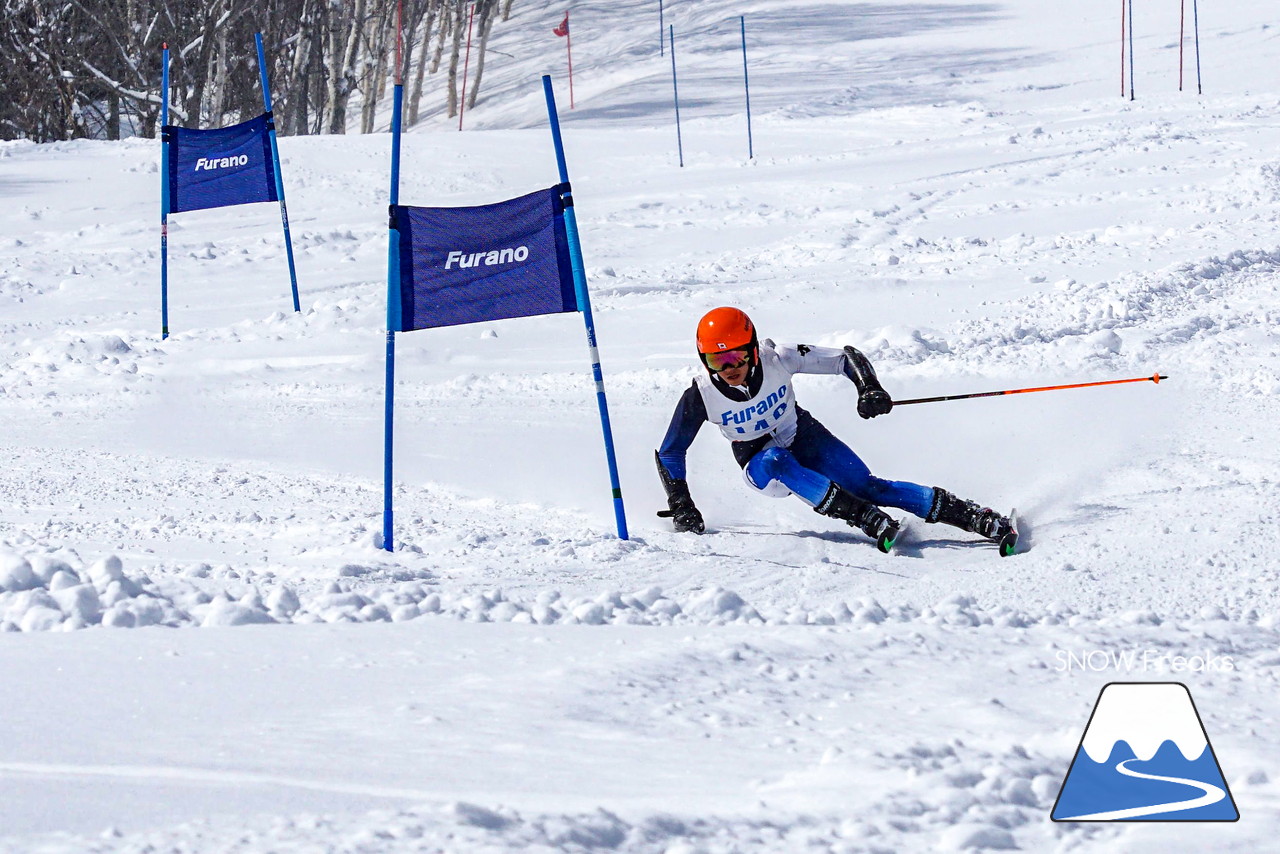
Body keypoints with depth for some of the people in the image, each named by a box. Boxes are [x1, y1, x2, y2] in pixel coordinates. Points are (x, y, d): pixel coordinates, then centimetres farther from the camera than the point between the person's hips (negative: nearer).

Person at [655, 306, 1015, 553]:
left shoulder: (777, 360, -24)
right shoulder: (701, 396, -22)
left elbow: (846, 358, -16)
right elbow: (669, 453, -9)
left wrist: (869, 388, -34)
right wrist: (681, 507, -15)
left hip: (804, 437, 0)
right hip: (761, 465, 0)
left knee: (866, 486, -18)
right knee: (777, 462, -36)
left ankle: (982, 519, -19)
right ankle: (872, 523, -39)